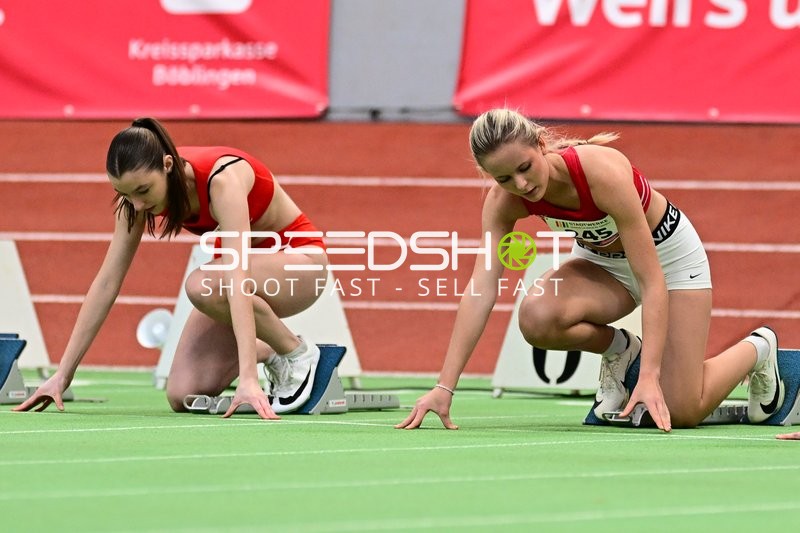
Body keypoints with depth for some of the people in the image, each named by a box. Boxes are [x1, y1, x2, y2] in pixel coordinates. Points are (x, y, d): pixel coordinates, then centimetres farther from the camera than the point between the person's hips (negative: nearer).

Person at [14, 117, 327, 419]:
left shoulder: (222, 179, -35)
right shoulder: (139, 187, -16)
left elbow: (238, 280, -43)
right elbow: (107, 281, -12)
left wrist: (247, 377, -51)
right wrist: (63, 374, -14)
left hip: (298, 258, -6)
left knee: (201, 285, -36)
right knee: (182, 396, -11)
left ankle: (298, 354, -13)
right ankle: (268, 353, 16)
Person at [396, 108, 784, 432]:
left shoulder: (603, 172, -38)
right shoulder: (504, 200, -24)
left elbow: (652, 281, -36)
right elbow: (480, 289, -26)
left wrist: (649, 376, -43)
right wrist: (444, 387, -33)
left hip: (668, 253, -4)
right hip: (600, 259, 4)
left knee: (682, 413, -9)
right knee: (536, 317, -30)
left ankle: (758, 348, 23)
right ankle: (618, 350, 3)